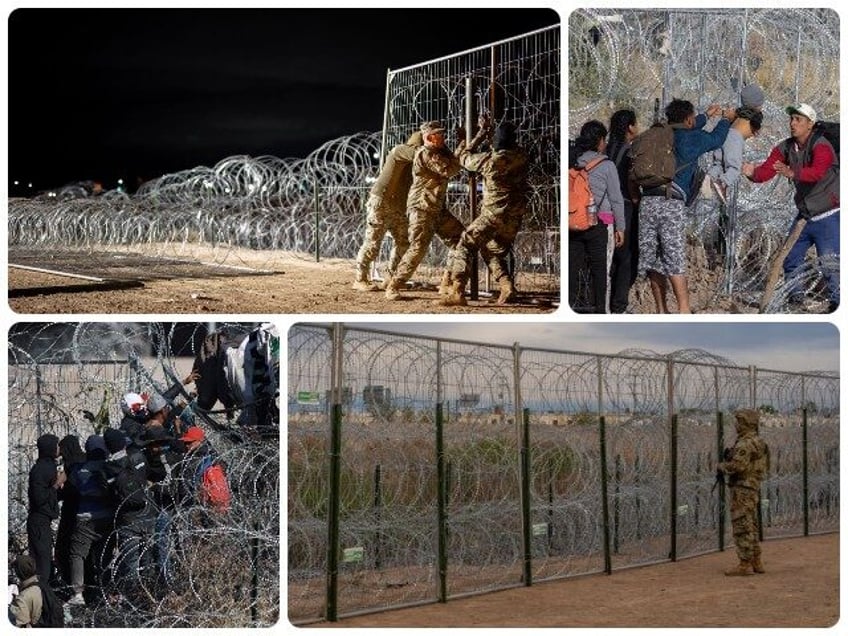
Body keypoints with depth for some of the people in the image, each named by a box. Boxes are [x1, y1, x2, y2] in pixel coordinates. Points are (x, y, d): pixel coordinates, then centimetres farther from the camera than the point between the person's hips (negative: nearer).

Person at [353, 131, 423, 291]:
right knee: (372, 242, -6)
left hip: (398, 207, 9)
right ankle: (360, 280, 0)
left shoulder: (412, 162, 15)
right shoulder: (400, 150, -10)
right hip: (381, 203, -9)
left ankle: (391, 277, 19)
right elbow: (418, 152, -28)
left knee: (403, 242, 7)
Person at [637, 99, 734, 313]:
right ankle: (684, 310, -8)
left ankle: (661, 311, 13)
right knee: (675, 260, -7)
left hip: (647, 201, 5)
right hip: (672, 204, -5)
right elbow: (716, 139, 26)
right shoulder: (692, 138, 4)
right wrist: (726, 119, 45)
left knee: (652, 260, 7)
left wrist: (707, 115, 53)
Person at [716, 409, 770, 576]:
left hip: (742, 489, -10)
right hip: (753, 488, 10)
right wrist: (728, 460, 10)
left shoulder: (746, 443, -18)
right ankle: (756, 562, 18)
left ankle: (745, 565, -6)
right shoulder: (758, 442, 14)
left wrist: (721, 465, -6)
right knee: (751, 527, 14)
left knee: (742, 527, -7)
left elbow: (735, 466, -24)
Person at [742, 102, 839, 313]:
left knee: (830, 264, -11)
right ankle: (796, 297, 29)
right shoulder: (785, 148, 2)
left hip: (828, 216, -7)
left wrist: (792, 173, -56)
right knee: (789, 258, 12)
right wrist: (752, 172, -32)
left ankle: (837, 302, 1)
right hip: (804, 215, 7)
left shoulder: (821, 146, -18)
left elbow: (817, 172, -38)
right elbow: (766, 170, -10)